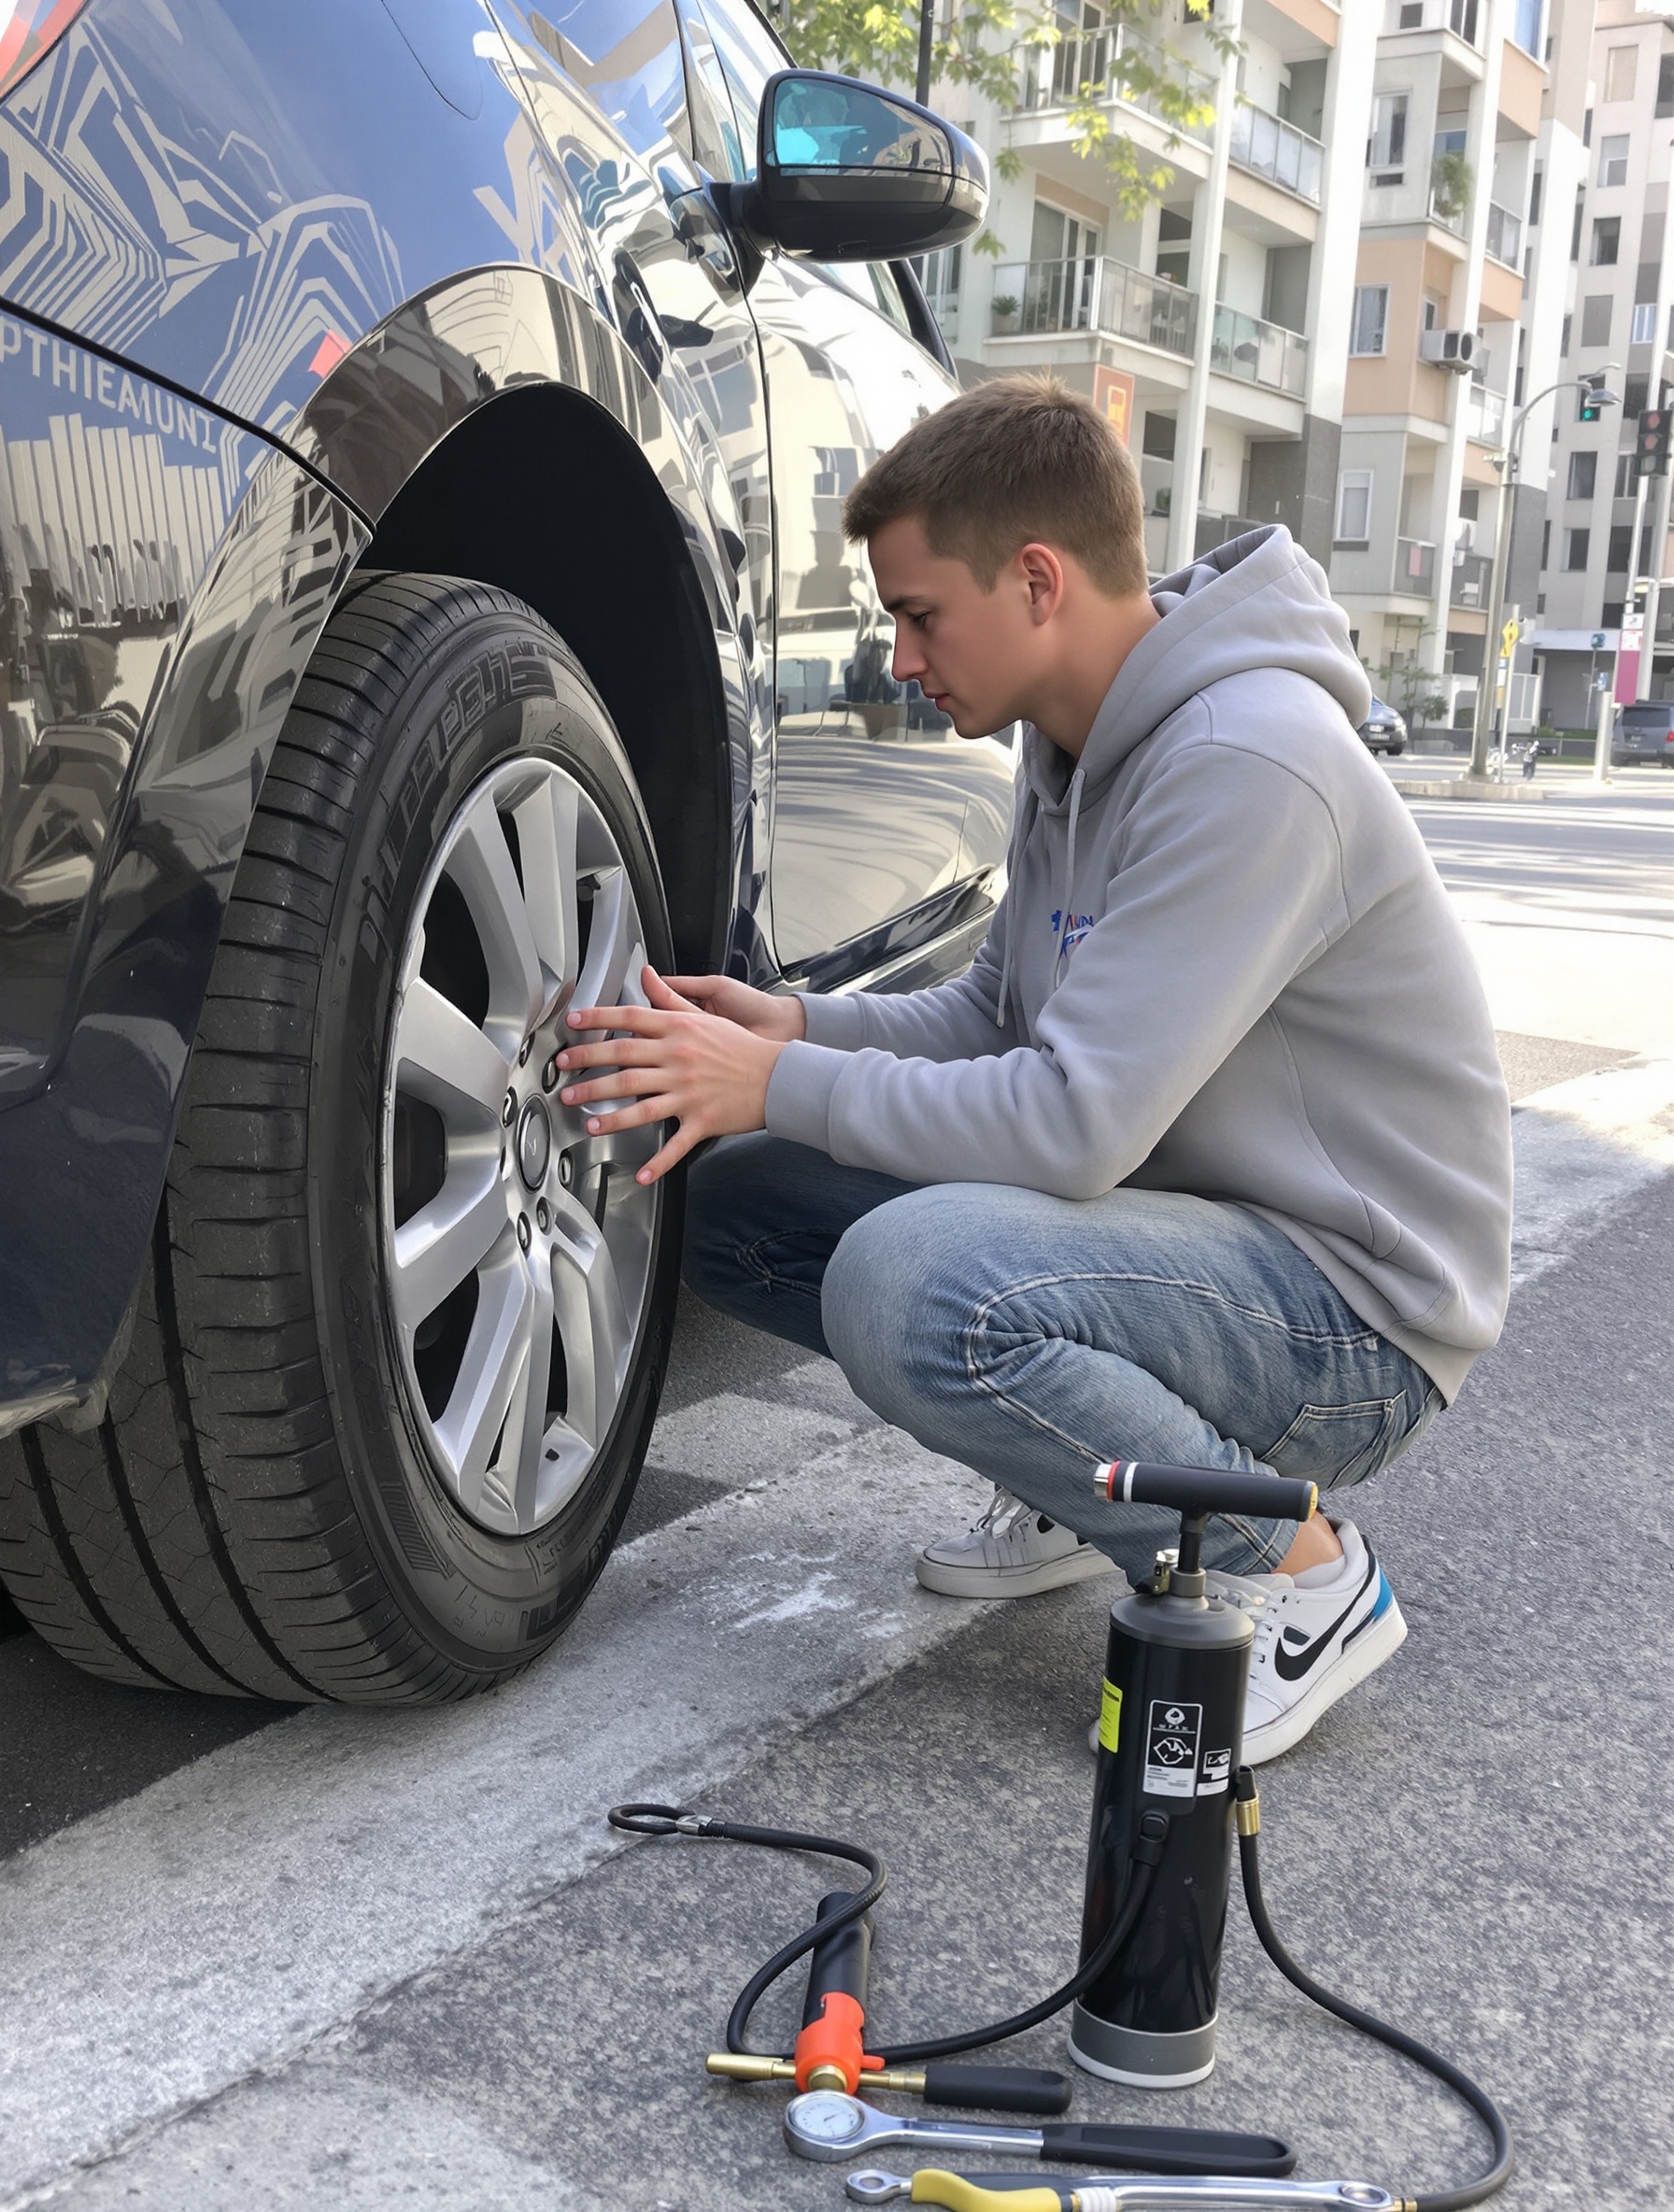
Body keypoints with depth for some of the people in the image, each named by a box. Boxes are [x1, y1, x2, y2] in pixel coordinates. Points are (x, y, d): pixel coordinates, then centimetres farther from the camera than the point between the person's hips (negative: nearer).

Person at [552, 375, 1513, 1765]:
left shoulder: (1247, 764, -25)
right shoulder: (1080, 746, 6)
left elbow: (1075, 1122, -29)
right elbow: (999, 1019, 14)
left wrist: (781, 1085, -18)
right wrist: (795, 1026, -3)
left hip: (1356, 1306, -9)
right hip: (1201, 1227, 9)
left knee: (908, 1285, -35)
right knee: (731, 1195, 2)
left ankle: (1291, 1572, -10)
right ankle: (1083, 1488, 14)